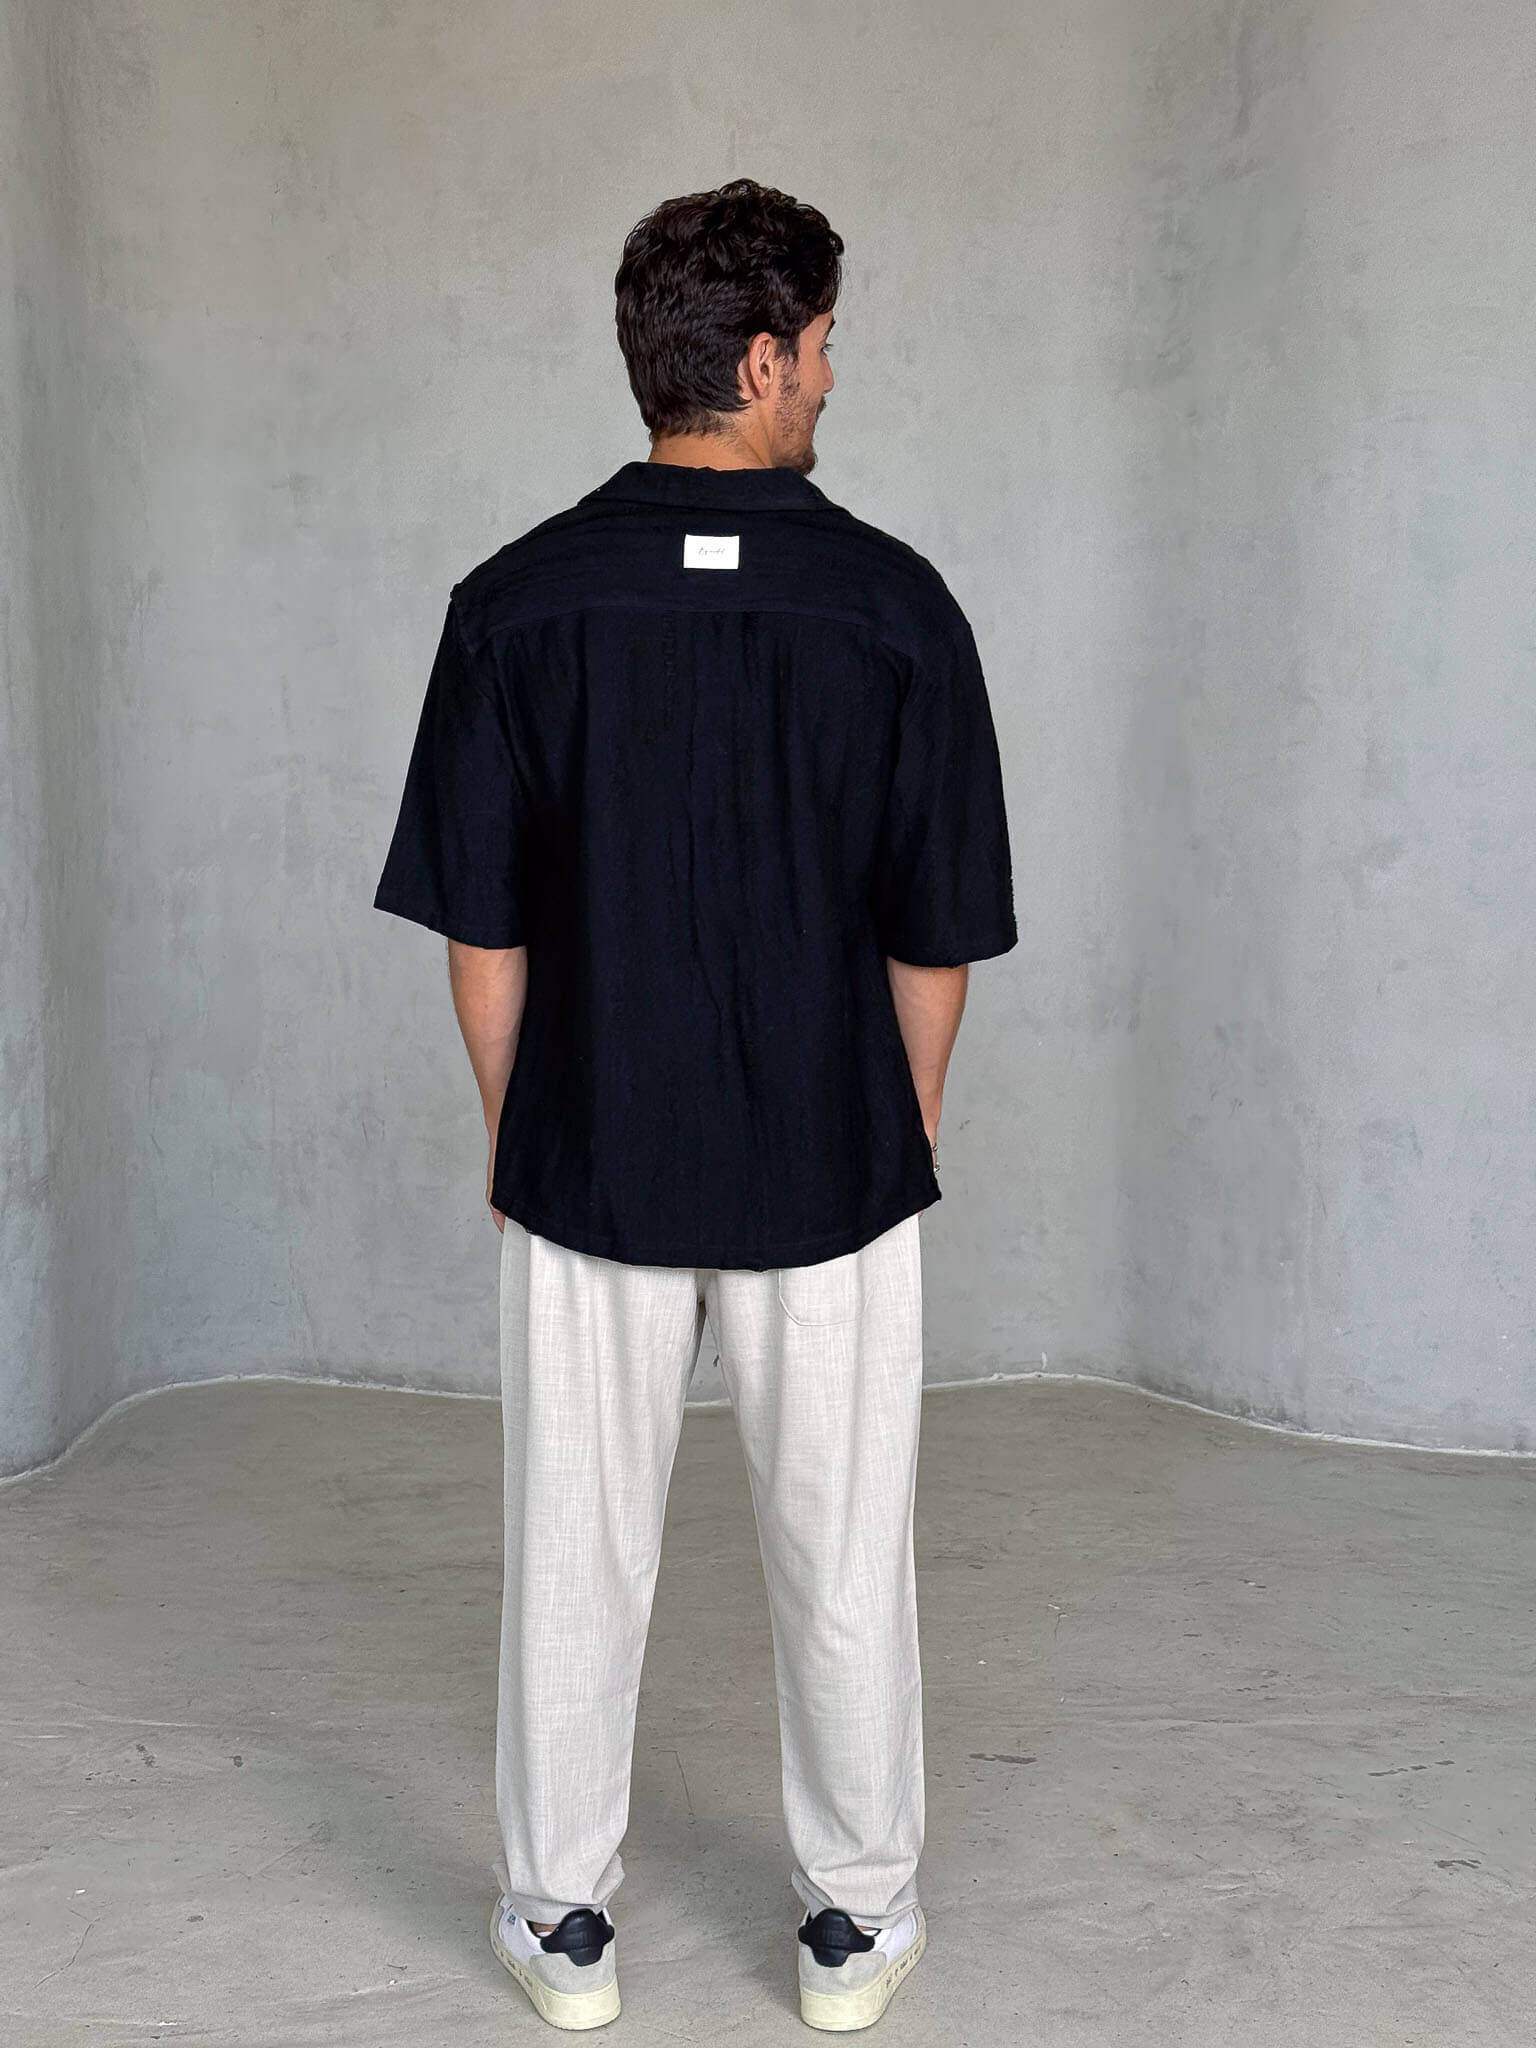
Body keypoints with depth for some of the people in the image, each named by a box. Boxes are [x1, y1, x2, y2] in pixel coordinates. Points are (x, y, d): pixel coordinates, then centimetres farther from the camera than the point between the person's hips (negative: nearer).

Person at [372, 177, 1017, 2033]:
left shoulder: (517, 603, -7)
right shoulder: (896, 605, -9)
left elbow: (480, 927, -3)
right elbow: (935, 938, -5)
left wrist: (513, 1133, 10)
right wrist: (905, 1131, 10)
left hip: (588, 1165, 1)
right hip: (832, 1170, 0)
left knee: (577, 1548, 14)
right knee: (841, 1549, 14)